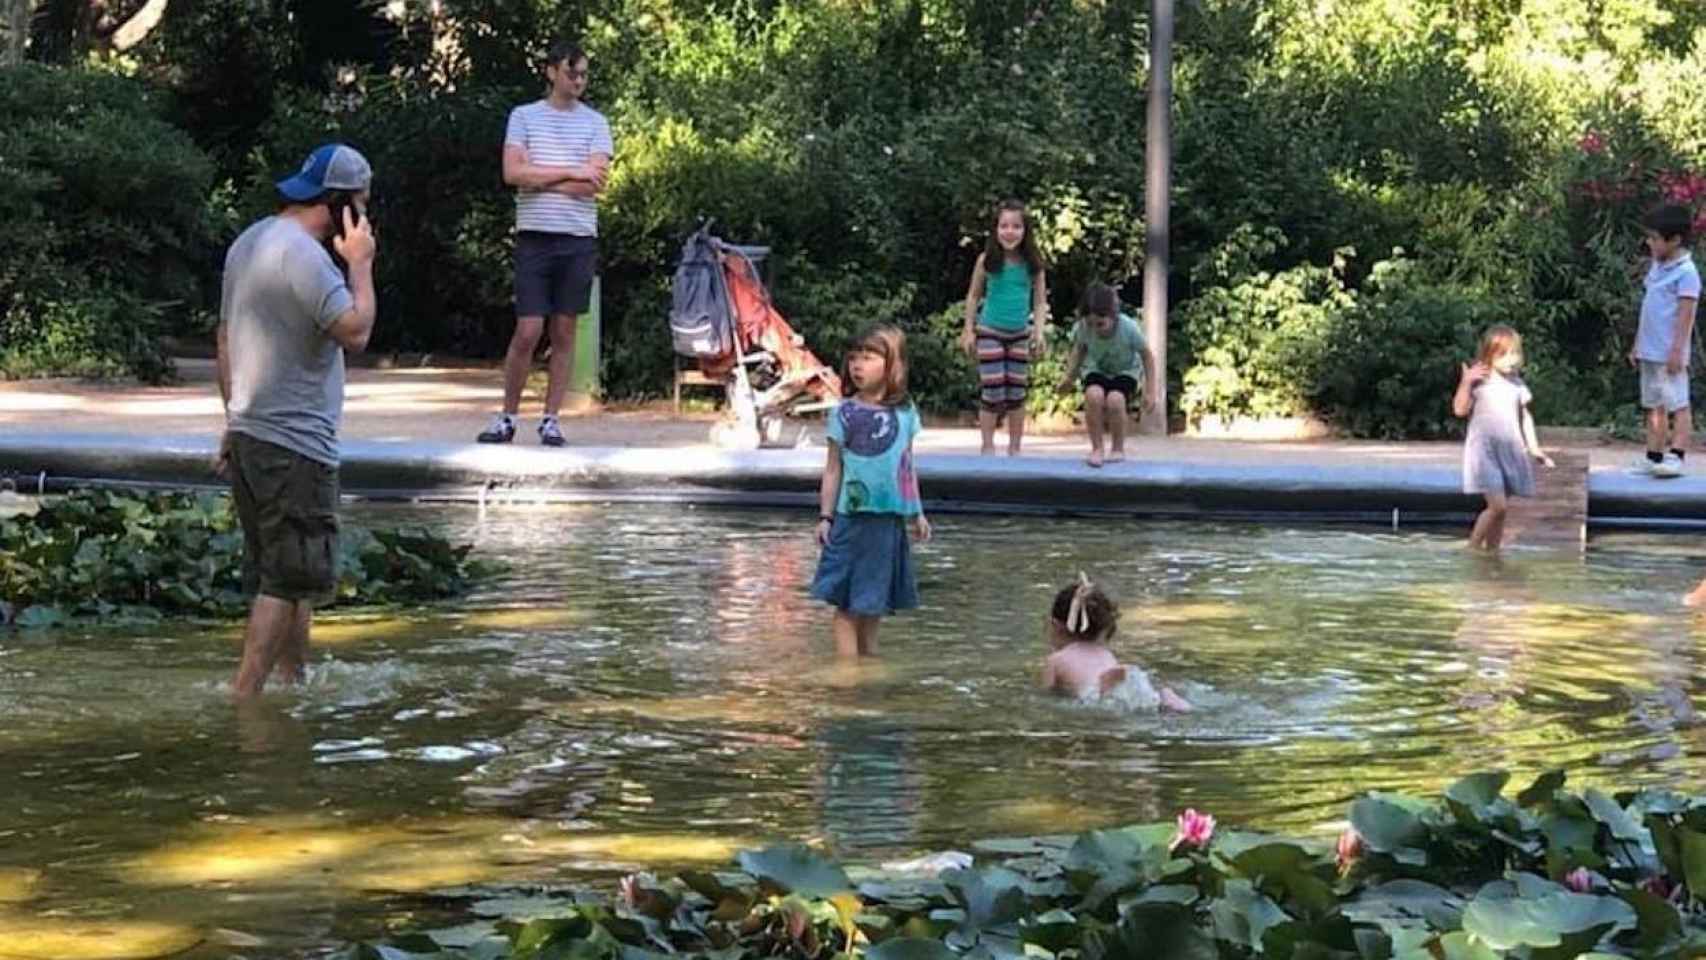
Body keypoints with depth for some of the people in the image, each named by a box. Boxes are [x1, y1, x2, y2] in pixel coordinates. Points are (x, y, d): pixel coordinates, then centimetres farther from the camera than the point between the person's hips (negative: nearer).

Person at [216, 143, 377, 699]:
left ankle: (294, 680, 25)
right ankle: (244, 697, -8)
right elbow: (355, 333, -21)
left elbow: (226, 339, 20)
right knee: (288, 580, -6)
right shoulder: (303, 255, -17)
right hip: (295, 444, -10)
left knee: (289, 575, 18)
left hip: (250, 434, 10)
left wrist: (233, 421, 25)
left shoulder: (249, 243, 15)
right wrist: (360, 264, -9)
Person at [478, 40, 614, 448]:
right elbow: (512, 173, -7)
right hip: (534, 236, -1)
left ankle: (551, 419, 10)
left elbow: (595, 184, -5)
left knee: (564, 332, 4)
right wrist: (571, 173, -9)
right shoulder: (524, 116, 6)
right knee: (528, 332, -5)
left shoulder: (595, 123, 7)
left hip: (579, 239, 1)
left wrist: (538, 177, -6)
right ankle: (507, 417, 6)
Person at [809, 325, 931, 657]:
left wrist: (917, 513, 14)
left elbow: (907, 466, 13)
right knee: (847, 603, -3)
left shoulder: (905, 412, 5)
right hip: (851, 517, -3)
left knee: (875, 601, 12)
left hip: (889, 517, 3)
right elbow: (833, 469, 2)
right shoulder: (844, 413, -2)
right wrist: (825, 515, -1)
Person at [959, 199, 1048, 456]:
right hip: (990, 332, -2)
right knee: (992, 392, -5)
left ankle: (1015, 449, 17)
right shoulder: (987, 260, -8)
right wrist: (969, 331, -1)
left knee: (1017, 393, 7)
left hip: (1020, 334, 2)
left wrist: (1038, 331, -9)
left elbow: (1040, 300, 2)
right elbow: (973, 296, 1)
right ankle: (988, 448, 6)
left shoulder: (1032, 263, -4)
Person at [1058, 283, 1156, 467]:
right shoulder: (1083, 327, -24)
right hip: (1097, 370, 2)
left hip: (1126, 371, -2)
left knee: (1115, 399, -33)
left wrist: (1149, 391, -10)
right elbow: (1079, 350, 0)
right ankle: (1096, 448, -14)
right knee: (1093, 395, -32)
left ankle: (1118, 448, -7)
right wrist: (1070, 376, -8)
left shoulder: (1129, 328, -30)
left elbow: (1147, 356, -14)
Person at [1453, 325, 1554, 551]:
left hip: (1511, 451, 5)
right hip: (1485, 450, -5)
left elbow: (1525, 417, 19)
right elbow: (1460, 409, -12)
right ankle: (1472, 548, -3)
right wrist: (1465, 383, -21)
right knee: (1497, 505, -16)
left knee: (1500, 508, 6)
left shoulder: (1517, 384, 11)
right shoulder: (1479, 381, -4)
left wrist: (1534, 447, 16)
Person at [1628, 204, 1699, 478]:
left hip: (1669, 354, -9)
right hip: (1650, 351, 9)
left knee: (1678, 404, -5)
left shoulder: (1685, 272, -12)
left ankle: (1676, 456, -7)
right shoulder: (1656, 268, 15)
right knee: (1654, 405, 11)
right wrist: (1637, 344, 21)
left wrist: (1677, 350, -21)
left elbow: (1686, 314, -17)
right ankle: (1654, 457, 15)